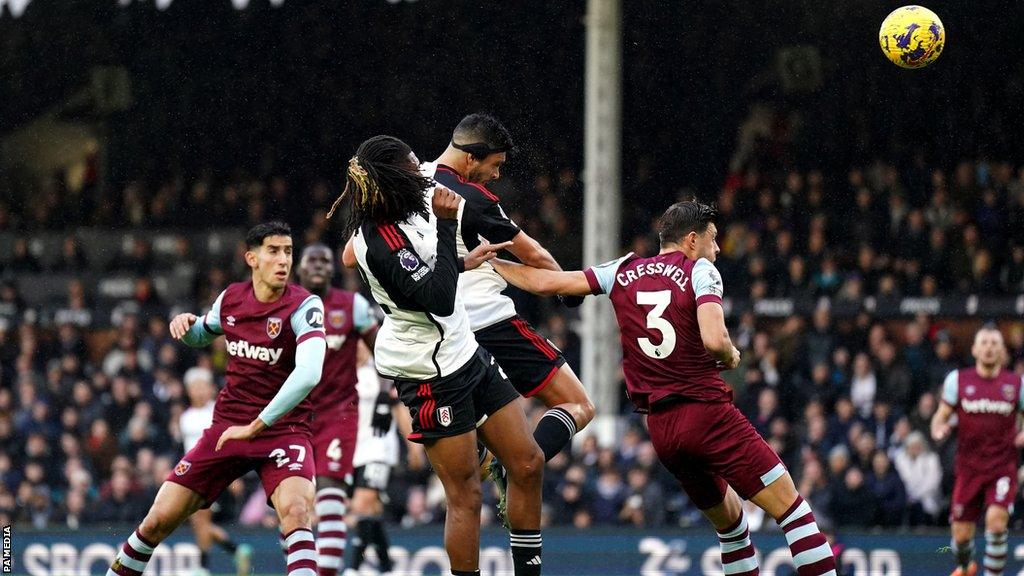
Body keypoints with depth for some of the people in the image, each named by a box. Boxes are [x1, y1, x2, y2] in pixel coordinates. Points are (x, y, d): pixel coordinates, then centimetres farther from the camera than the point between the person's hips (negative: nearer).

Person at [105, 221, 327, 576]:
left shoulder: (304, 306, -14)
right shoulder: (231, 299, 2)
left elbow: (308, 373, -30)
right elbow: (200, 336, 25)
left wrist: (256, 426, -31)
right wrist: (186, 324, 0)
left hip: (283, 429, -4)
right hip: (227, 427, 4)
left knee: (295, 510, -33)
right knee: (158, 521, 2)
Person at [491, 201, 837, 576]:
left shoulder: (624, 272, 12)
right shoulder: (699, 270, -3)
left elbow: (545, 282, 13)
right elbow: (714, 341, -18)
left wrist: (485, 262, 25)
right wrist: (732, 358, 4)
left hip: (660, 428, 6)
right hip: (707, 411, -6)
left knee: (729, 520, 21)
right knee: (790, 507, -7)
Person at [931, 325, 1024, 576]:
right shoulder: (958, 380, 2)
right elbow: (942, 415, 8)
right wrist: (939, 430, -15)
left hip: (1002, 467, -1)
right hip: (968, 468, 1)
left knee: (996, 520, -23)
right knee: (961, 534, 4)